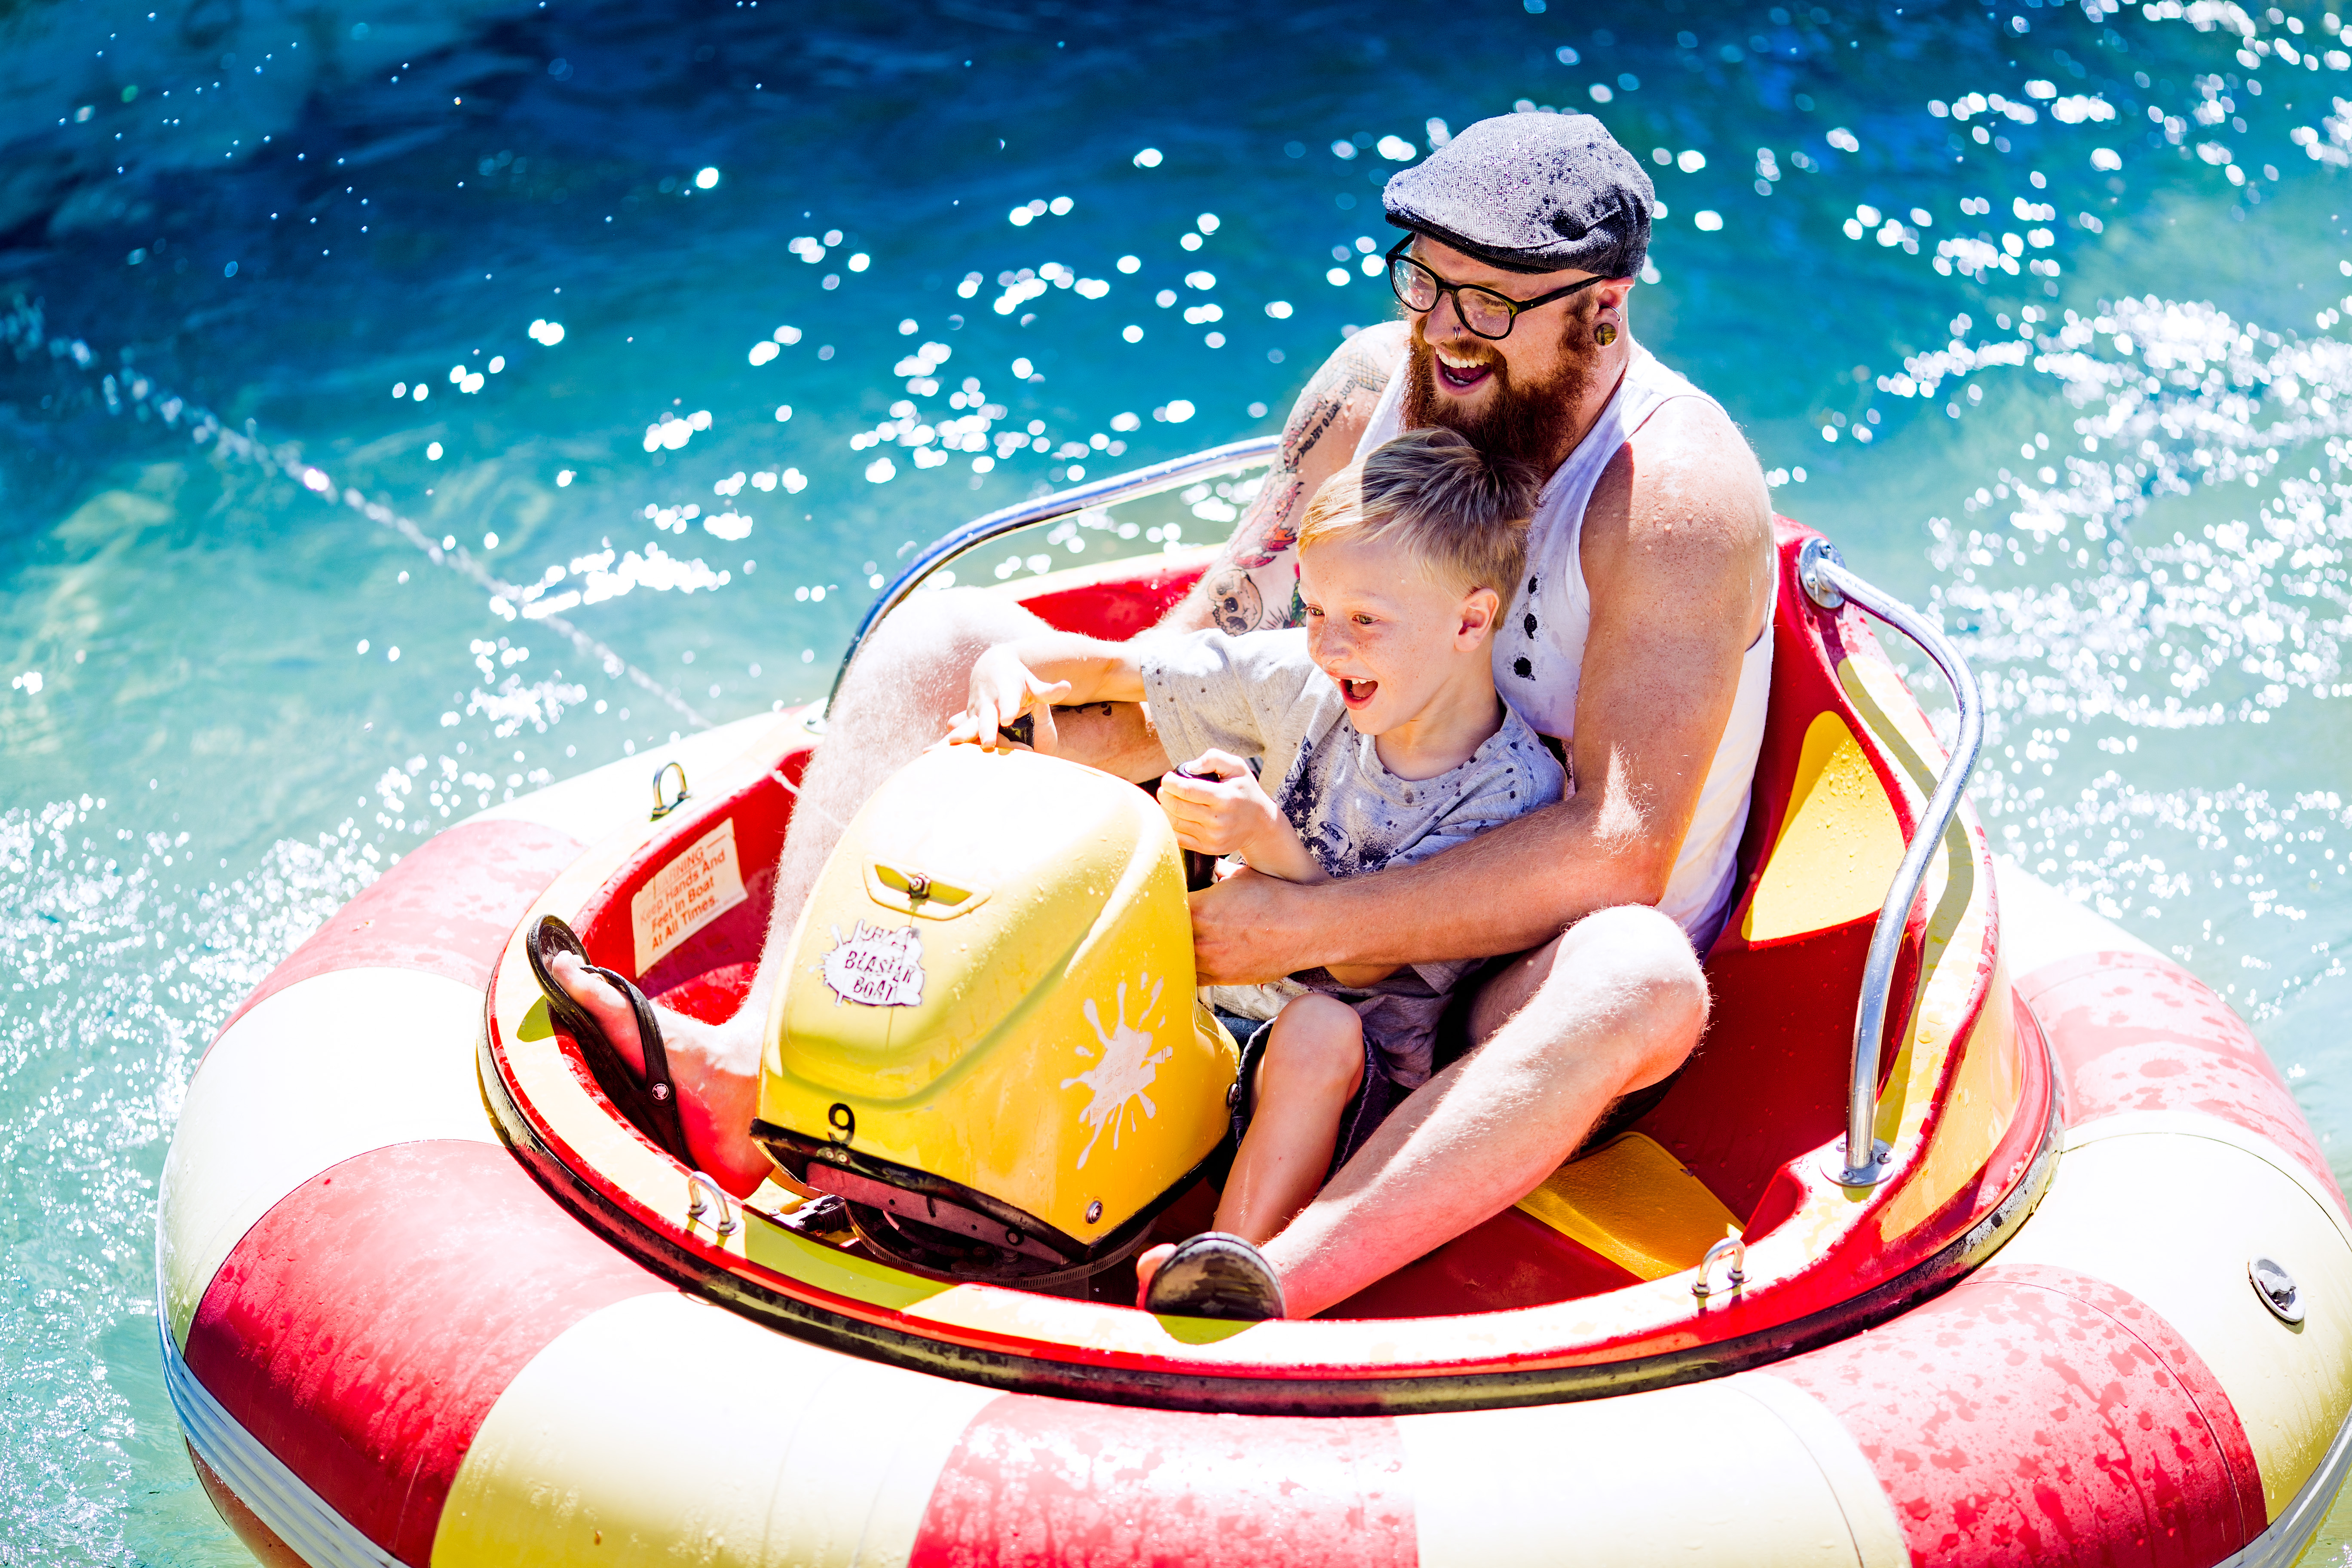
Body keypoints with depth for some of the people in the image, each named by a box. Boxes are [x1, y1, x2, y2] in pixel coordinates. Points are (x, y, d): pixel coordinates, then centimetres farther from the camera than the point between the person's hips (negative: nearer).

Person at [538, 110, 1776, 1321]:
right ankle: (766, 1061, -21)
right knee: (944, 643, -2)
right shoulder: (1372, 386, -3)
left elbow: (1622, 849, -30)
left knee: (1641, 980, -42)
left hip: (1499, 993, -6)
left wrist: (1307, 929, -34)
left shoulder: (1675, 485, -21)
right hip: (1284, 883, 6)